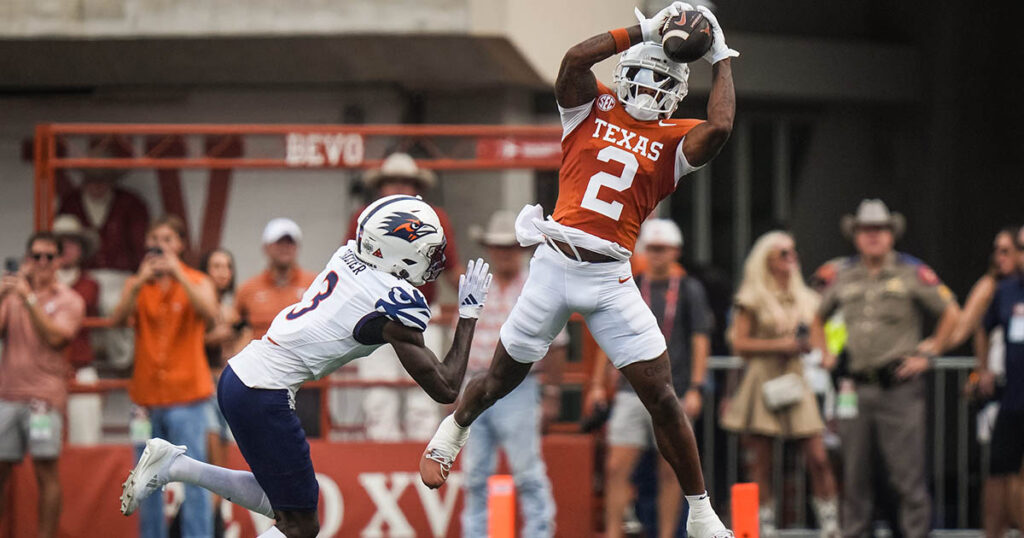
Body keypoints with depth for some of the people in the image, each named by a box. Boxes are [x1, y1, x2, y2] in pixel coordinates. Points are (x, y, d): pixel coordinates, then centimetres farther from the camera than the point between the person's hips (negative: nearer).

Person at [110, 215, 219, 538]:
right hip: (147, 393, 3)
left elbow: (209, 315, -17)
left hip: (186, 393, -3)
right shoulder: (137, 286, 10)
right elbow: (117, 320, -7)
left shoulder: (198, 282, 3)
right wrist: (141, 282, -18)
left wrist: (178, 275, -20)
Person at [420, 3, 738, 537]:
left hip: (610, 279, 0)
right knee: (503, 376, 13)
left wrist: (721, 60, -3)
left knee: (661, 396, -4)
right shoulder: (594, 107, 5)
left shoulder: (674, 139, 6)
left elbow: (719, 128, -16)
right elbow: (575, 58, -14)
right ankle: (449, 435, 44)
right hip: (554, 266, 0)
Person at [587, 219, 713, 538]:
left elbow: (700, 341, 0)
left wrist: (695, 389, -9)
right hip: (632, 391, 2)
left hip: (673, 393, -2)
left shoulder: (689, 290, 3)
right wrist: (598, 383, 8)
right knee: (617, 467, -7)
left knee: (670, 472, 1)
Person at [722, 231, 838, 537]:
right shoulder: (753, 299, 1)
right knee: (761, 464, -2)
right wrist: (779, 345, -13)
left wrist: (805, 345, 0)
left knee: (818, 458, -7)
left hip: (796, 382, 4)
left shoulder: (804, 299, 15)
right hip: (762, 379, -3)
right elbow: (740, 344, -5)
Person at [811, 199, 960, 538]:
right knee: (855, 473, 7)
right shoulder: (844, 276, 11)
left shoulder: (912, 273, -2)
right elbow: (819, 318, 27)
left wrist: (928, 355, -1)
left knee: (907, 472, -7)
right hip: (856, 388, 4)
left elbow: (951, 313, 3)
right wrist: (824, 354, 15)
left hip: (899, 385, -4)